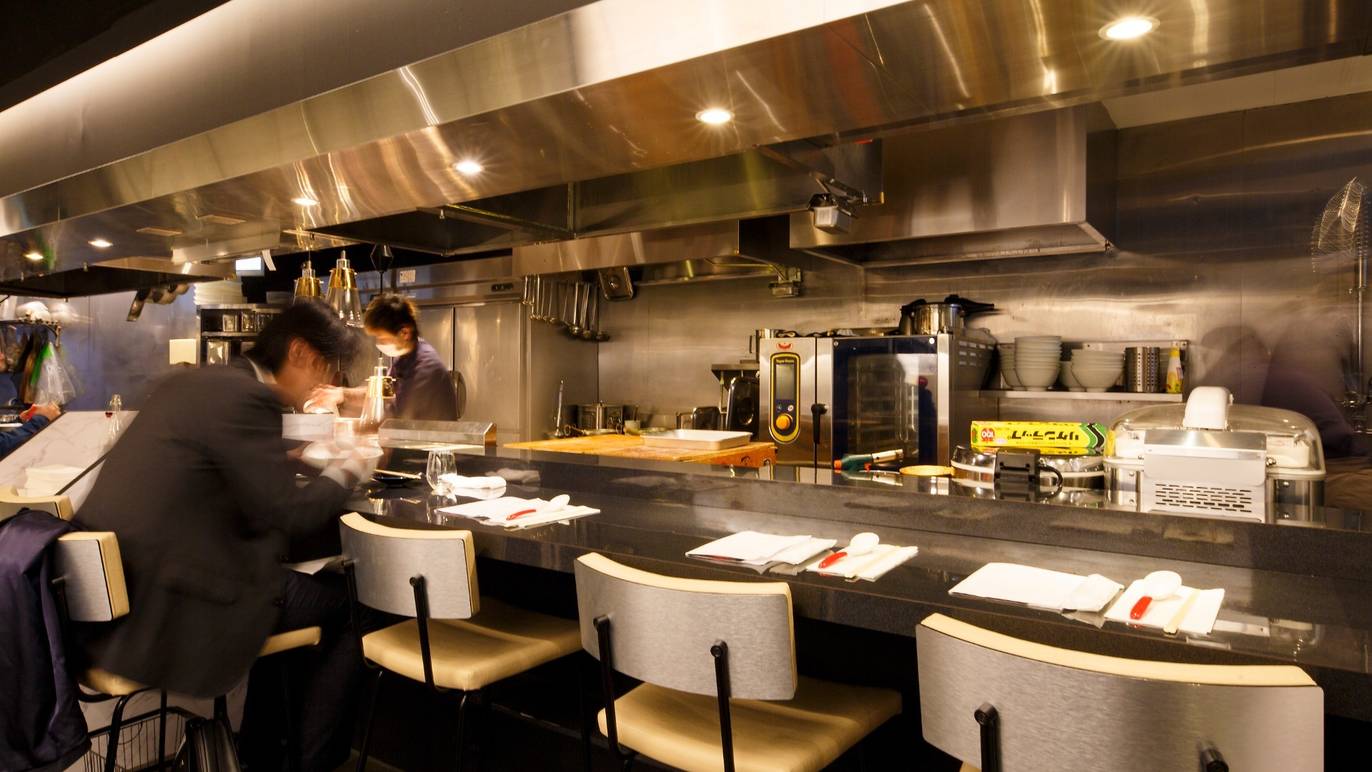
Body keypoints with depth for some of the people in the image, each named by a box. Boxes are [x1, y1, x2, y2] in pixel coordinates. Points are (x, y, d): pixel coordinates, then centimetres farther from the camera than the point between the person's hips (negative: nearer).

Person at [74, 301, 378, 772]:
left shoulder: (188, 382, 11)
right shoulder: (246, 397, -17)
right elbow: (289, 515, -16)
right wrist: (350, 468, 0)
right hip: (162, 610, -10)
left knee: (311, 579, 25)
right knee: (348, 601, 2)